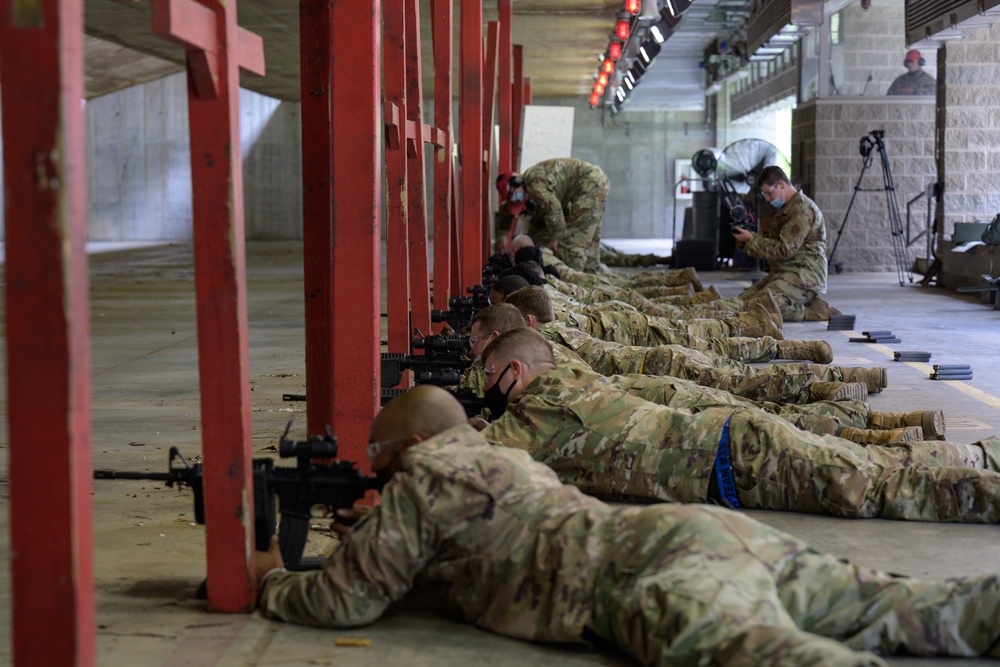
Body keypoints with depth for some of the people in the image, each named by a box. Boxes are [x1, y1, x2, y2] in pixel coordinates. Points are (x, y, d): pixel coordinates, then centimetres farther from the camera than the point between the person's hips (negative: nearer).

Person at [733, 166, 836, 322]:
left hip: (804, 276, -11)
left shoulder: (803, 210, -15)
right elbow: (771, 240, 20)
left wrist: (751, 240, -12)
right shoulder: (786, 208, 19)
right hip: (783, 272, 11)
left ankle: (812, 310, -10)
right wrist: (749, 237, 1)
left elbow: (784, 250, -19)